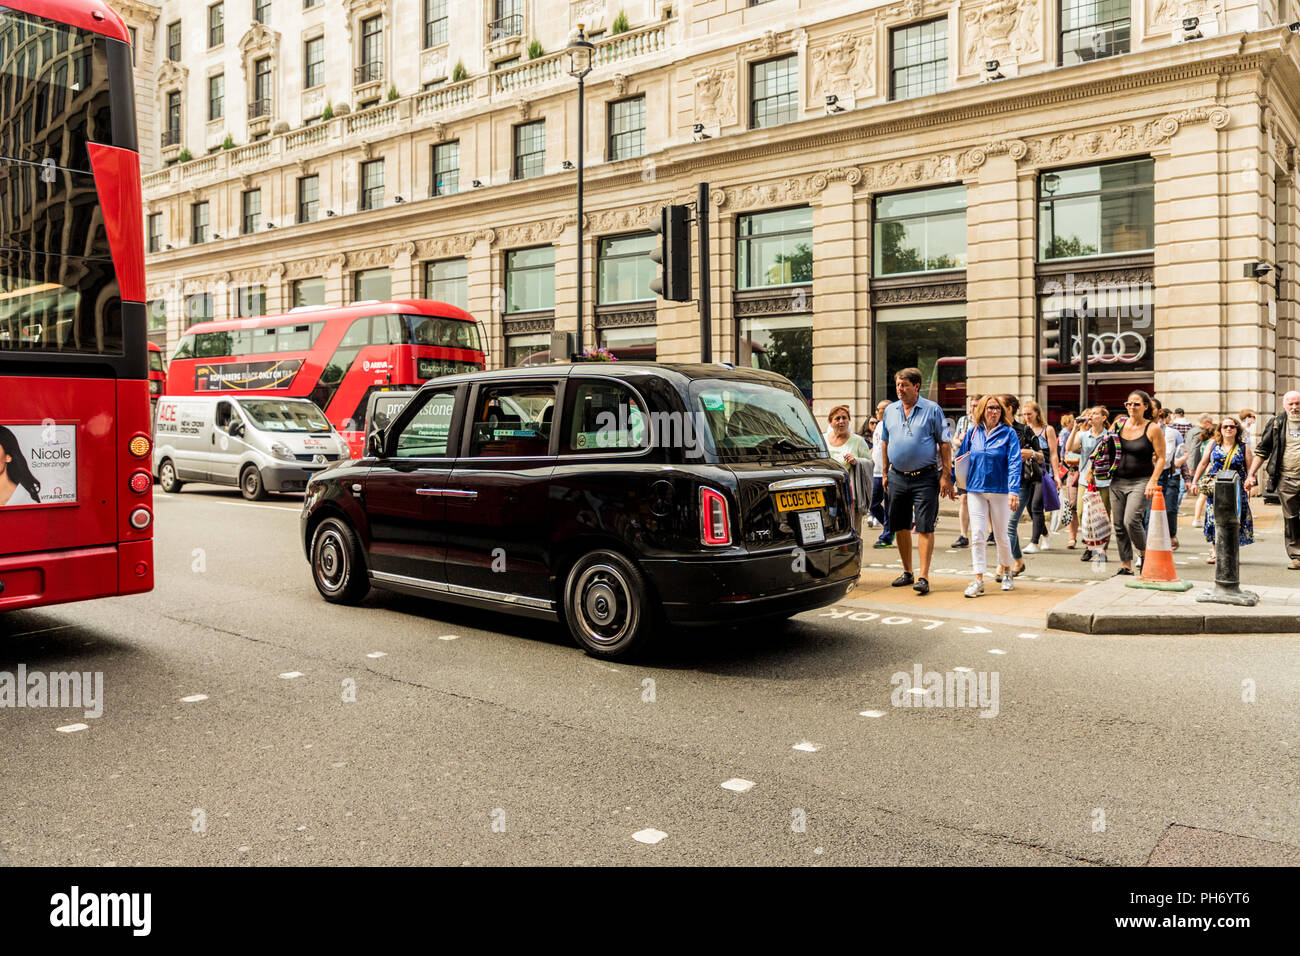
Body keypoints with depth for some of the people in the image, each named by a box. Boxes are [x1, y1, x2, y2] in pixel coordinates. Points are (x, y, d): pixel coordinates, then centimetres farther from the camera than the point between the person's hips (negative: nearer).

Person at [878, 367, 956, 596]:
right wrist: (885, 473, 12)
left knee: (925, 528, -6)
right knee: (900, 527, 10)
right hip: (897, 477, 5)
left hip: (925, 478, -5)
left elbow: (945, 444, -4)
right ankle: (907, 572, 24)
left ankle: (923, 576, -5)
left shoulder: (932, 410, -4)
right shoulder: (890, 411, 10)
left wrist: (946, 476, -9)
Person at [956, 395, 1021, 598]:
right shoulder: (972, 433, 6)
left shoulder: (1009, 433, -3)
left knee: (1001, 534, 10)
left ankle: (1005, 570, 33)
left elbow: (1014, 463, -10)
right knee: (977, 534, -3)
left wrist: (1014, 491, -19)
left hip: (1000, 490, -2)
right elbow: (961, 459, 14)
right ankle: (978, 580, -1)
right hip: (975, 490, 2)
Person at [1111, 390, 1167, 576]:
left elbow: (1161, 458, -5)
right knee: (1118, 525, 4)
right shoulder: (1120, 425, 8)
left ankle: (1143, 552, 6)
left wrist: (1153, 481, -14)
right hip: (1118, 481, 5)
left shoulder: (1153, 429, -4)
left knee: (1131, 520, -19)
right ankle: (1126, 565, 14)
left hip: (1140, 482, -5)